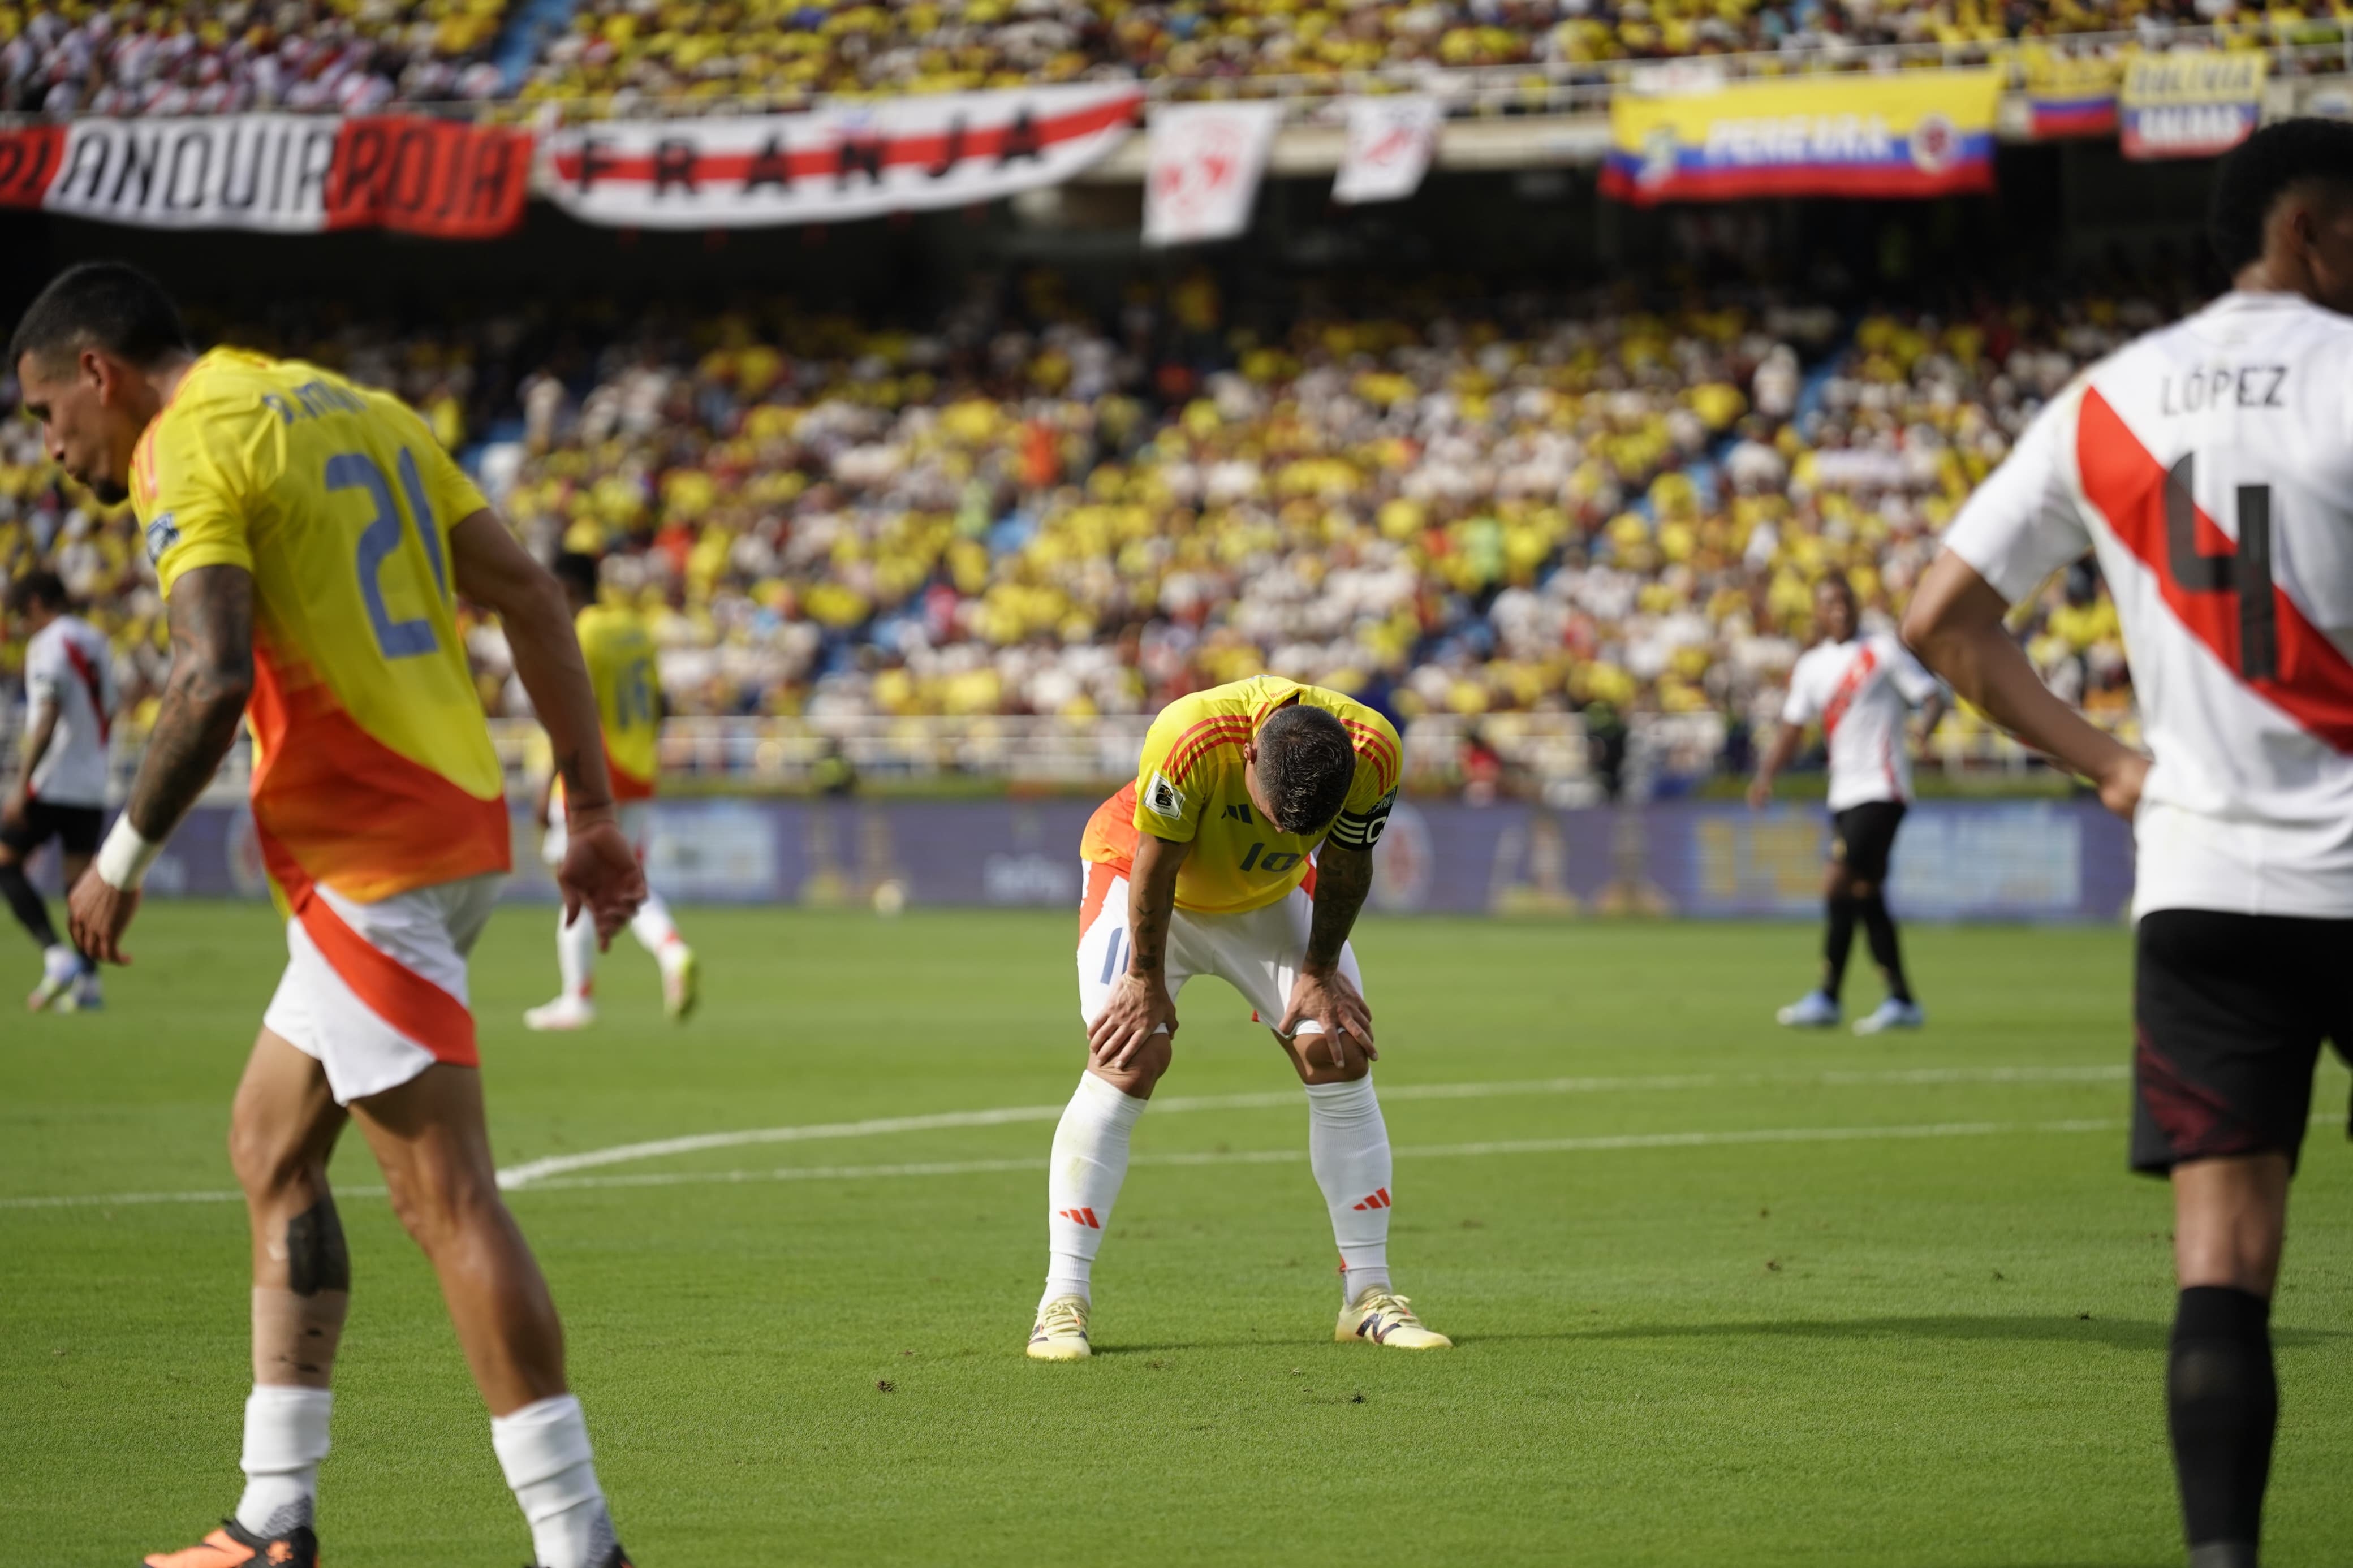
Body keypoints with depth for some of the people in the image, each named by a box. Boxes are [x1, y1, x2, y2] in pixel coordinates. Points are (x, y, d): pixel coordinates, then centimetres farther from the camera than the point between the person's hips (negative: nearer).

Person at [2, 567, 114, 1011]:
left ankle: (57, 956, -13)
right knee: (80, 875, 6)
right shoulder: (98, 643, 14)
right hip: (92, 786, 8)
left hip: (51, 785, -8)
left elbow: (46, 719, -19)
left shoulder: (48, 645, -11)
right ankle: (87, 979, -1)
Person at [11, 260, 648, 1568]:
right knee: (271, 1146, 18)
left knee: (449, 1200, -9)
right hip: (459, 827, 9)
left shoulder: (188, 448, -8)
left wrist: (125, 857, -9)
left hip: (364, 858, -9)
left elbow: (215, 679, -22)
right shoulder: (360, 407, 18)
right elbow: (530, 598, 15)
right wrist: (594, 811, 15)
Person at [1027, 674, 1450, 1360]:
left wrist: (1319, 973, -4)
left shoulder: (1374, 755, -30)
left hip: (1271, 894, 4)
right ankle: (1063, 1302, -14)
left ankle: (1368, 1295, 3)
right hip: (1139, 868, -4)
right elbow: (1155, 865, -26)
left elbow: (1344, 868, -11)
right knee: (1127, 1060, -18)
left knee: (1341, 1058, -7)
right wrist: (1146, 980, -15)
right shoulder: (1190, 740, -41)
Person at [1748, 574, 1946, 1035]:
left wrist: (1926, 724, -28)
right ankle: (1902, 1002, 11)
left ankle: (1827, 999, -8)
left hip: (1881, 790, -7)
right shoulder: (1811, 666, 15)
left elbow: (1932, 696, -6)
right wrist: (1766, 776, -1)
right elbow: (1792, 727, 15)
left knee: (1838, 888, -13)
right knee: (1866, 897, 6)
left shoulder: (1883, 650, -3)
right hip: (1844, 794, 7)